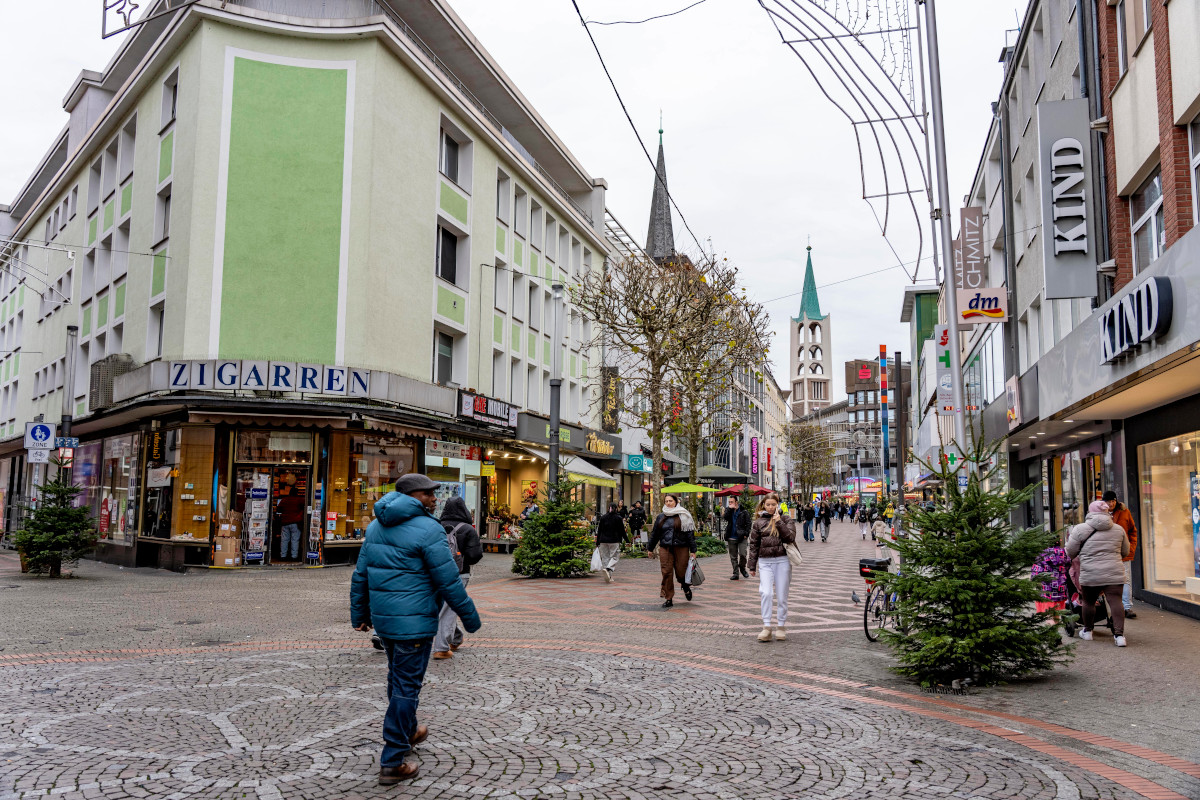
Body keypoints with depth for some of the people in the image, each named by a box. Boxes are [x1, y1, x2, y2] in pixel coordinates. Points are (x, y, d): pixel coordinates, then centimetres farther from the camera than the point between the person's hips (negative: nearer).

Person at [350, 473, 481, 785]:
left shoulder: (376, 526, 9)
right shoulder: (428, 529, -16)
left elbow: (361, 574, 15)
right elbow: (448, 581, -15)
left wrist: (359, 613, 23)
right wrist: (470, 617, -5)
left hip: (383, 617, 8)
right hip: (414, 621, -8)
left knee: (398, 677, 24)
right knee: (406, 686, -1)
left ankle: (408, 731, 45)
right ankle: (392, 763, 4)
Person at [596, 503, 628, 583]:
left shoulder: (603, 518, 7)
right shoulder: (618, 518, -1)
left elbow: (599, 531, 8)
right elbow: (622, 531, 1)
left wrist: (597, 543, 12)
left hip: (603, 541, 3)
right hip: (614, 541, -3)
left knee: (605, 558, 8)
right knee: (614, 557, 0)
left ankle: (609, 577, 6)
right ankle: (608, 569, -28)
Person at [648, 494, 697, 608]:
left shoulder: (683, 516, 1)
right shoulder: (661, 517, 12)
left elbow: (690, 533, 0)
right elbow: (654, 533, 19)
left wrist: (693, 550, -4)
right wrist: (651, 549, 21)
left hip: (681, 548, -3)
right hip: (665, 549, 3)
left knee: (681, 572, -1)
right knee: (667, 573, -3)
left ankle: (685, 586, 34)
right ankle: (668, 598, 5)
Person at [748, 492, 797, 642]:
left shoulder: (786, 519, 5)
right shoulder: (758, 522, 7)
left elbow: (790, 538, -10)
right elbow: (754, 544, 11)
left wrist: (779, 522, -14)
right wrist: (752, 566, 10)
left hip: (782, 561, 0)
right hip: (765, 562, 0)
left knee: (781, 596, 5)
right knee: (766, 593, -14)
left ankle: (781, 628, 17)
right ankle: (766, 628, -10)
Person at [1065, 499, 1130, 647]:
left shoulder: (1080, 529, 0)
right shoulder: (1119, 529, 11)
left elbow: (1070, 553, 4)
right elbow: (1125, 552, 20)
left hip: (1090, 575, -2)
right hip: (1114, 574, 2)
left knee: (1089, 602, 12)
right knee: (1116, 602, 0)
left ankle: (1087, 631, 26)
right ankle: (1119, 634, -7)